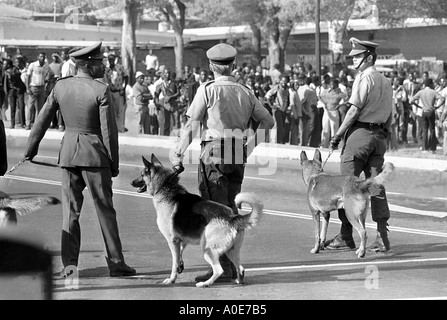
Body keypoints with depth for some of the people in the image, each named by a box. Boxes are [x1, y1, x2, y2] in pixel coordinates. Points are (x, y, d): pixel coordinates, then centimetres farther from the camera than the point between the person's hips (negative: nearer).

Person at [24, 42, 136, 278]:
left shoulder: (61, 86, 1)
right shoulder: (101, 90, -12)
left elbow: (43, 119, 7)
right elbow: (108, 129, -11)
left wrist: (31, 148, 18)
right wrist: (114, 162, -3)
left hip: (68, 152, 4)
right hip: (94, 154, -4)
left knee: (70, 209, 10)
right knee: (105, 210, 4)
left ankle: (69, 263, 6)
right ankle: (116, 263, 7)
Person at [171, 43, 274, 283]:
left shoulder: (208, 90, -5)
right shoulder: (245, 92, 11)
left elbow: (190, 126, -9)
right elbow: (267, 121, 16)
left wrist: (178, 156, -7)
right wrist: (251, 146, 17)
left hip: (214, 153, -5)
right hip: (238, 156, 5)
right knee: (231, 209, 14)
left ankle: (223, 268, -7)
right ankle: (234, 264, 17)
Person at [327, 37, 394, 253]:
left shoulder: (364, 77, -9)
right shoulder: (385, 81, 16)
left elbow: (354, 109, -15)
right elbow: (389, 115, 17)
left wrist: (338, 134, -13)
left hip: (360, 132, -8)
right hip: (378, 136, 8)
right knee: (376, 185, 6)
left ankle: (346, 237, -1)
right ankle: (382, 237, 1)